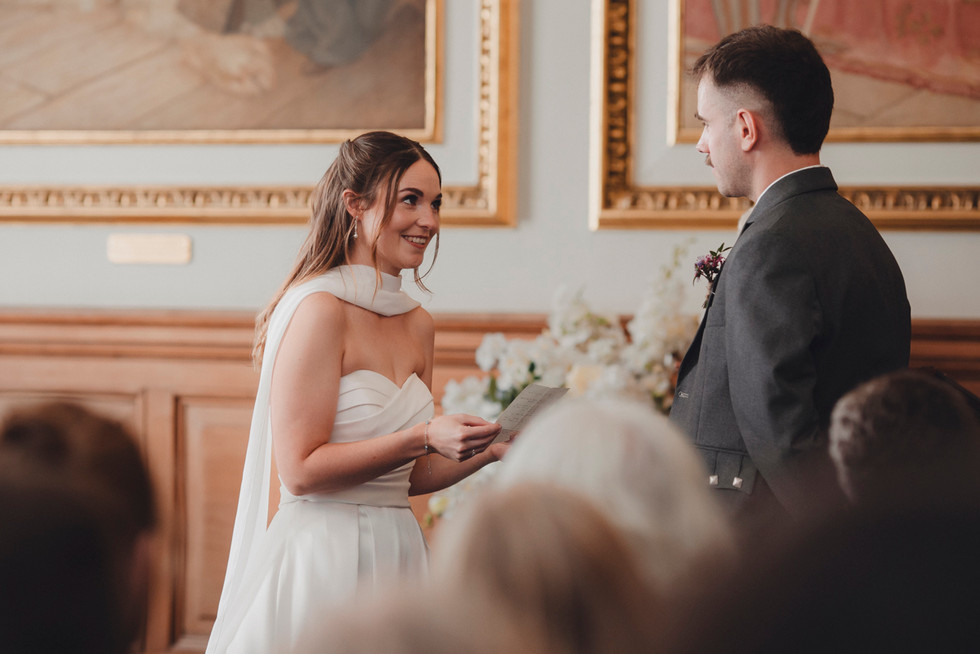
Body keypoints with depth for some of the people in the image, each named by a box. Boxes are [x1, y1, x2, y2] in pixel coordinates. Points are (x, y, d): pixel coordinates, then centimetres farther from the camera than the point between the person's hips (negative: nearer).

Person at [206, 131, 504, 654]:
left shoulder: (417, 324, 11)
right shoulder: (318, 309, -13)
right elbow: (301, 469, -17)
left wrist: (489, 450, 1)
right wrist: (425, 438, -21)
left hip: (395, 550, 7)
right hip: (323, 553, -7)